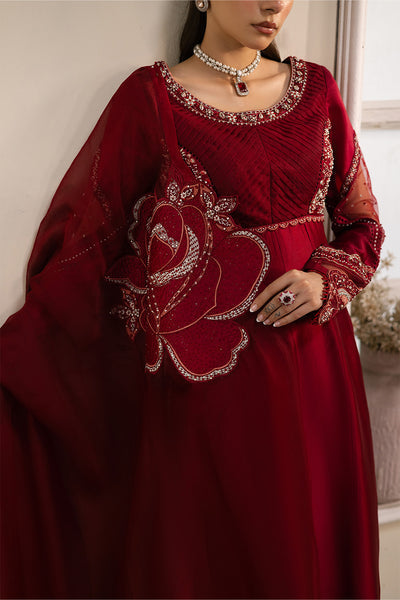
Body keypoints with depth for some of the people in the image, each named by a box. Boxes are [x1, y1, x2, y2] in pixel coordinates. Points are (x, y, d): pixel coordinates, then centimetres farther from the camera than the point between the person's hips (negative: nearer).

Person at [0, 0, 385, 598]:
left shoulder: (316, 88, 6)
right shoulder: (150, 98, -5)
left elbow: (361, 222, 12)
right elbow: (88, 235, -7)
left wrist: (324, 279, -7)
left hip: (314, 360, 4)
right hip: (206, 370, -4)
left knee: (312, 540, 16)